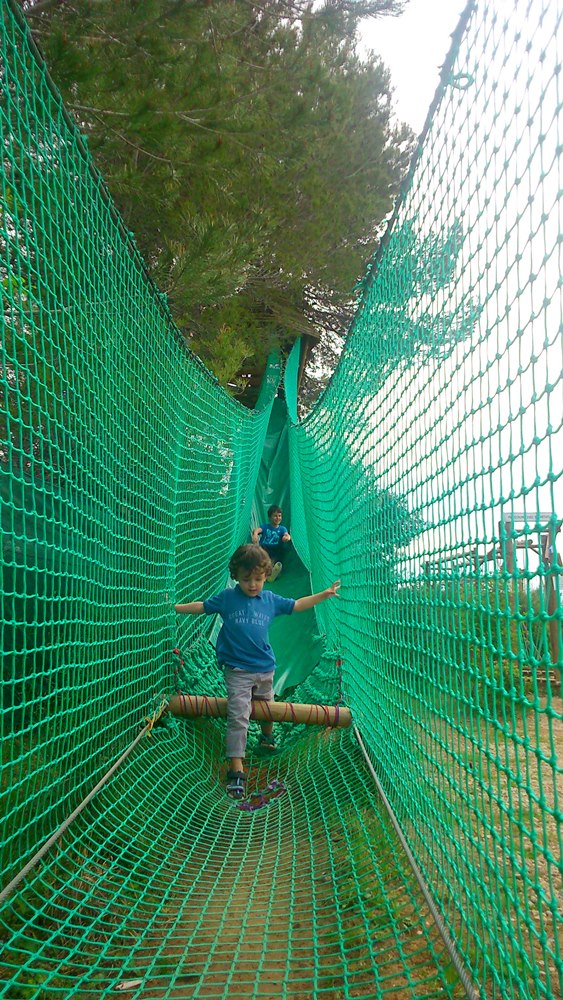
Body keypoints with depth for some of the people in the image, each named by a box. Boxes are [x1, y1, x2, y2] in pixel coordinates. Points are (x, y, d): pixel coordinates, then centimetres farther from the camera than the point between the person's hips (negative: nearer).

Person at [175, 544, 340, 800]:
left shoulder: (271, 600, 2)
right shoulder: (227, 598, -4)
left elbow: (296, 605, 13)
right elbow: (202, 606, 6)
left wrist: (324, 594, 11)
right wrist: (175, 607, 3)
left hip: (265, 667, 4)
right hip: (237, 670, -4)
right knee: (238, 716, -13)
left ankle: (267, 737, 54)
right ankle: (236, 770, -13)